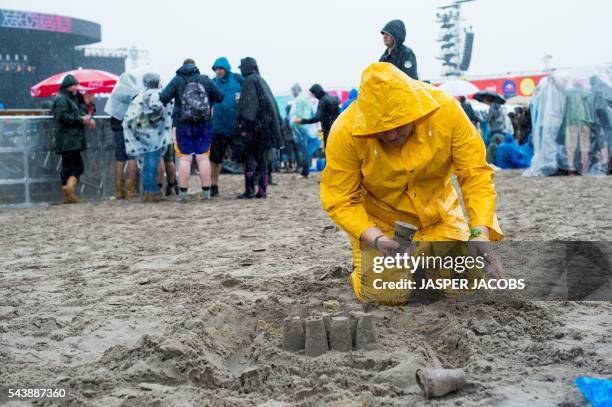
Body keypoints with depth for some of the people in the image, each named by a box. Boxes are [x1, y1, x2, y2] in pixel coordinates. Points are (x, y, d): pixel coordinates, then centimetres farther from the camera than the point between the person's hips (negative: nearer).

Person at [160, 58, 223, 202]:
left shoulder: (177, 80, -2)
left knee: (185, 159, 0)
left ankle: (183, 193, -1)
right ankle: (206, 192, 5)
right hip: (204, 125, 2)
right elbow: (220, 97, 5)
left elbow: (163, 98, -12)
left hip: (183, 125, -2)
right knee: (203, 157, 5)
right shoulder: (205, 80, 4)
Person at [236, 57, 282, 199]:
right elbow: (272, 103, 19)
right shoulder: (262, 81, 18)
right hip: (266, 125, 8)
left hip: (254, 125, -8)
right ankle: (262, 190, 9)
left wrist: (243, 126, -18)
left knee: (249, 158, -5)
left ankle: (249, 191, -7)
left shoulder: (250, 81, -7)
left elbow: (246, 105, -15)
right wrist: (277, 122, 20)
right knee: (262, 158, 10)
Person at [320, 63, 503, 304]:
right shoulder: (345, 132, -28)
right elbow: (340, 201, -20)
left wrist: (480, 232, -31)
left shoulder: (446, 110, -25)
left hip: (436, 210, 2)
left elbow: (476, 175, -20)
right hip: (378, 219, -2)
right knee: (384, 293, -16)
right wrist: (376, 239, -33)